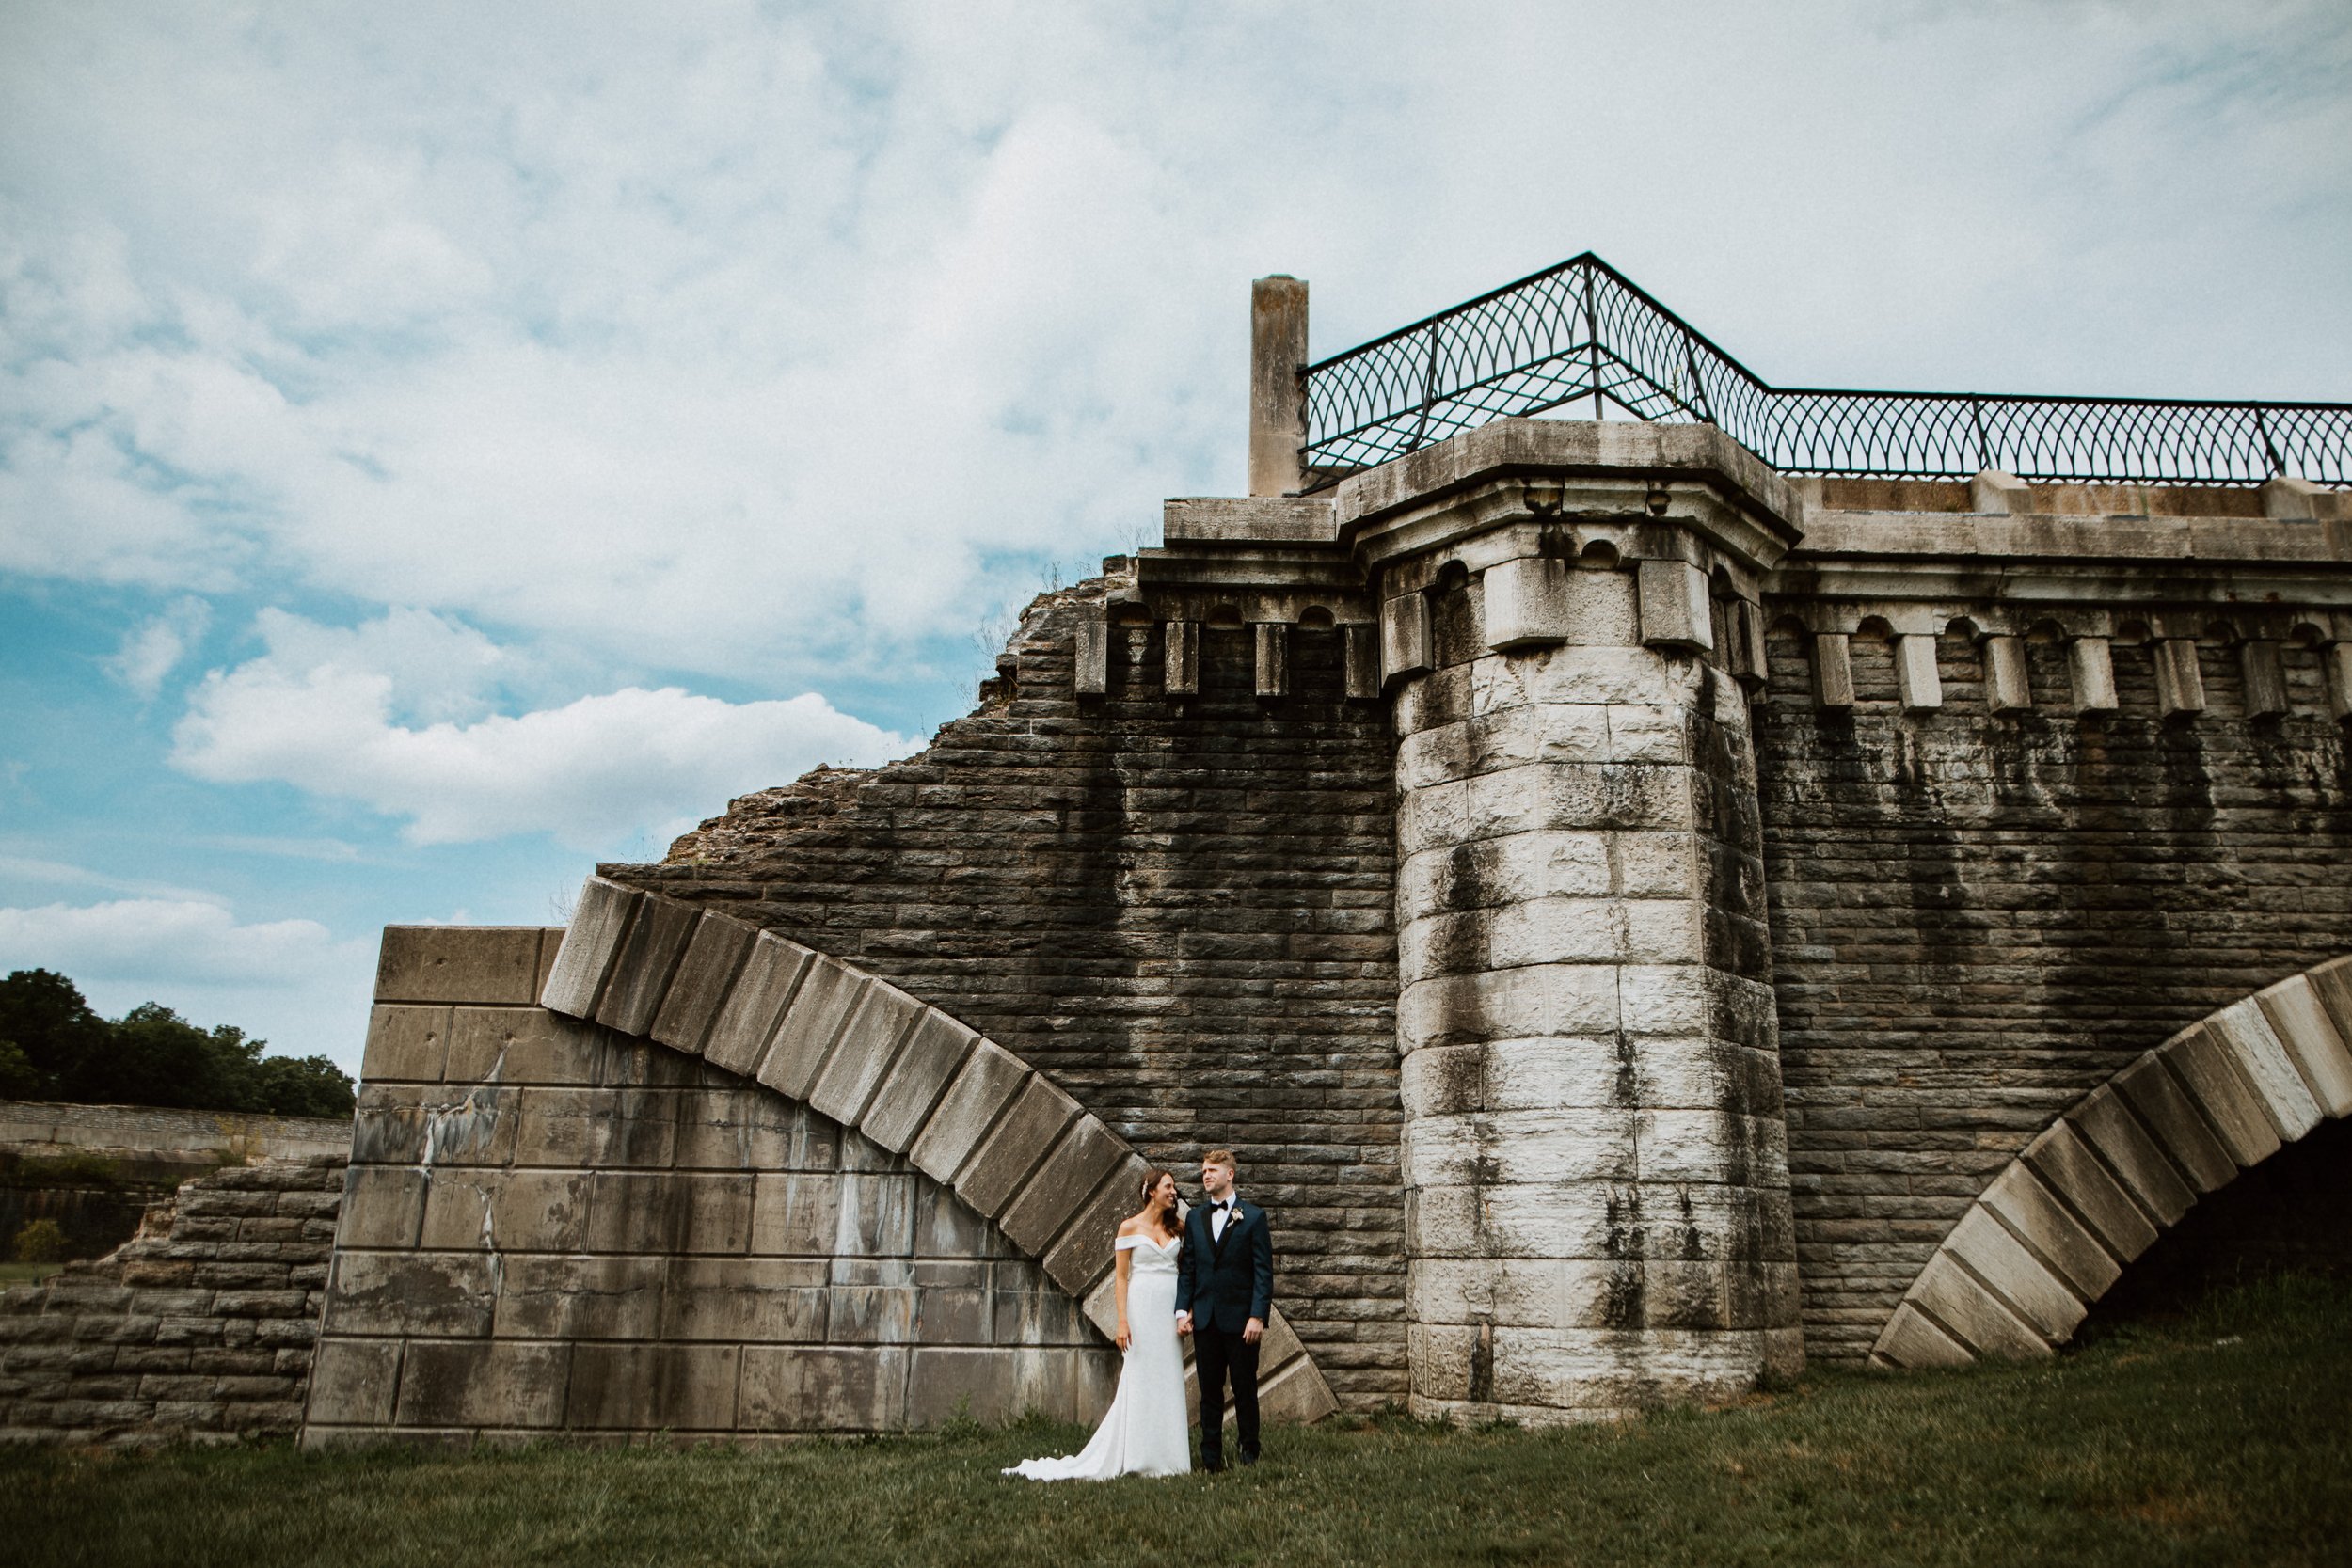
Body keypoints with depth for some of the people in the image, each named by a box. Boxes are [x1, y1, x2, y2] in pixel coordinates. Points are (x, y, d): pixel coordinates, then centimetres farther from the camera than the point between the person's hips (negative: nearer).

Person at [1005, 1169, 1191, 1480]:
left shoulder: (1176, 1229, 12)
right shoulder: (1130, 1227, -1)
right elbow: (1122, 1278, -2)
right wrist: (1122, 1321, -10)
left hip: (1171, 1309, 4)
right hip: (1143, 1307, -4)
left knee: (1169, 1381, 4)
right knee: (1139, 1381, -3)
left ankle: (1167, 1453, 11)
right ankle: (1138, 1456, 4)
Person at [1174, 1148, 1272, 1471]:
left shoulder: (1253, 1216, -2)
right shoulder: (1194, 1218, 10)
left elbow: (1264, 1272, -6)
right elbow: (1187, 1268, 11)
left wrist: (1258, 1315, -13)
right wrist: (1182, 1309, 0)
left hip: (1240, 1319, -4)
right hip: (1205, 1318, 4)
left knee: (1245, 1390, 4)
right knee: (1209, 1392, 8)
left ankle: (1249, 1454, 17)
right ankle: (1210, 1457, 16)